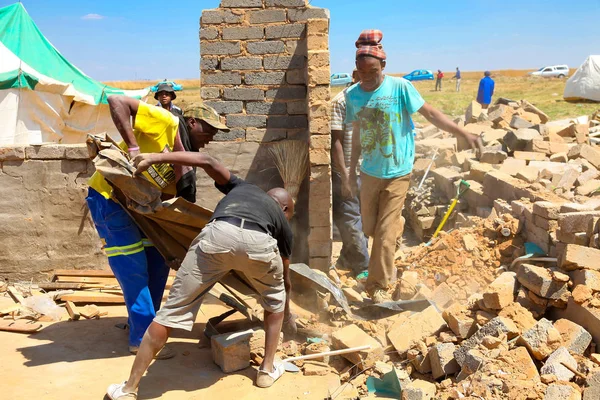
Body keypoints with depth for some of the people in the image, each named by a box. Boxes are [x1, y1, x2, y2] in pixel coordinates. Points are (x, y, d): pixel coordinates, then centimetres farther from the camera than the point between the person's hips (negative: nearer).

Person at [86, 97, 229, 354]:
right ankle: (141, 338, 2)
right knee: (134, 269, -8)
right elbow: (117, 102, -25)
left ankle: (140, 320, 25)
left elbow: (172, 195, 3)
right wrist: (132, 146, -31)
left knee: (158, 260, 10)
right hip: (108, 196, -8)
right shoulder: (166, 122, -18)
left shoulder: (185, 158, 5)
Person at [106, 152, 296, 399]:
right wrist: (288, 316, 65)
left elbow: (206, 161, 28)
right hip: (258, 242, 0)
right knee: (275, 300, 33)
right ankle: (268, 370, 35)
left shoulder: (242, 187, 42)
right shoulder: (282, 222, 39)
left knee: (172, 310, 10)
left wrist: (154, 158, 28)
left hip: (218, 235, 0)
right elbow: (286, 281, 48)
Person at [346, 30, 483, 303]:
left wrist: (464, 134, -17)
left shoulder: (399, 87, -14)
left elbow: (430, 113, -10)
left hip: (397, 174, -4)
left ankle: (378, 286, 11)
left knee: (385, 233, -3)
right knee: (369, 228, 13)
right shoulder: (353, 95, -1)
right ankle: (397, 225, 46)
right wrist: (352, 170, 14)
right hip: (369, 173, 4)